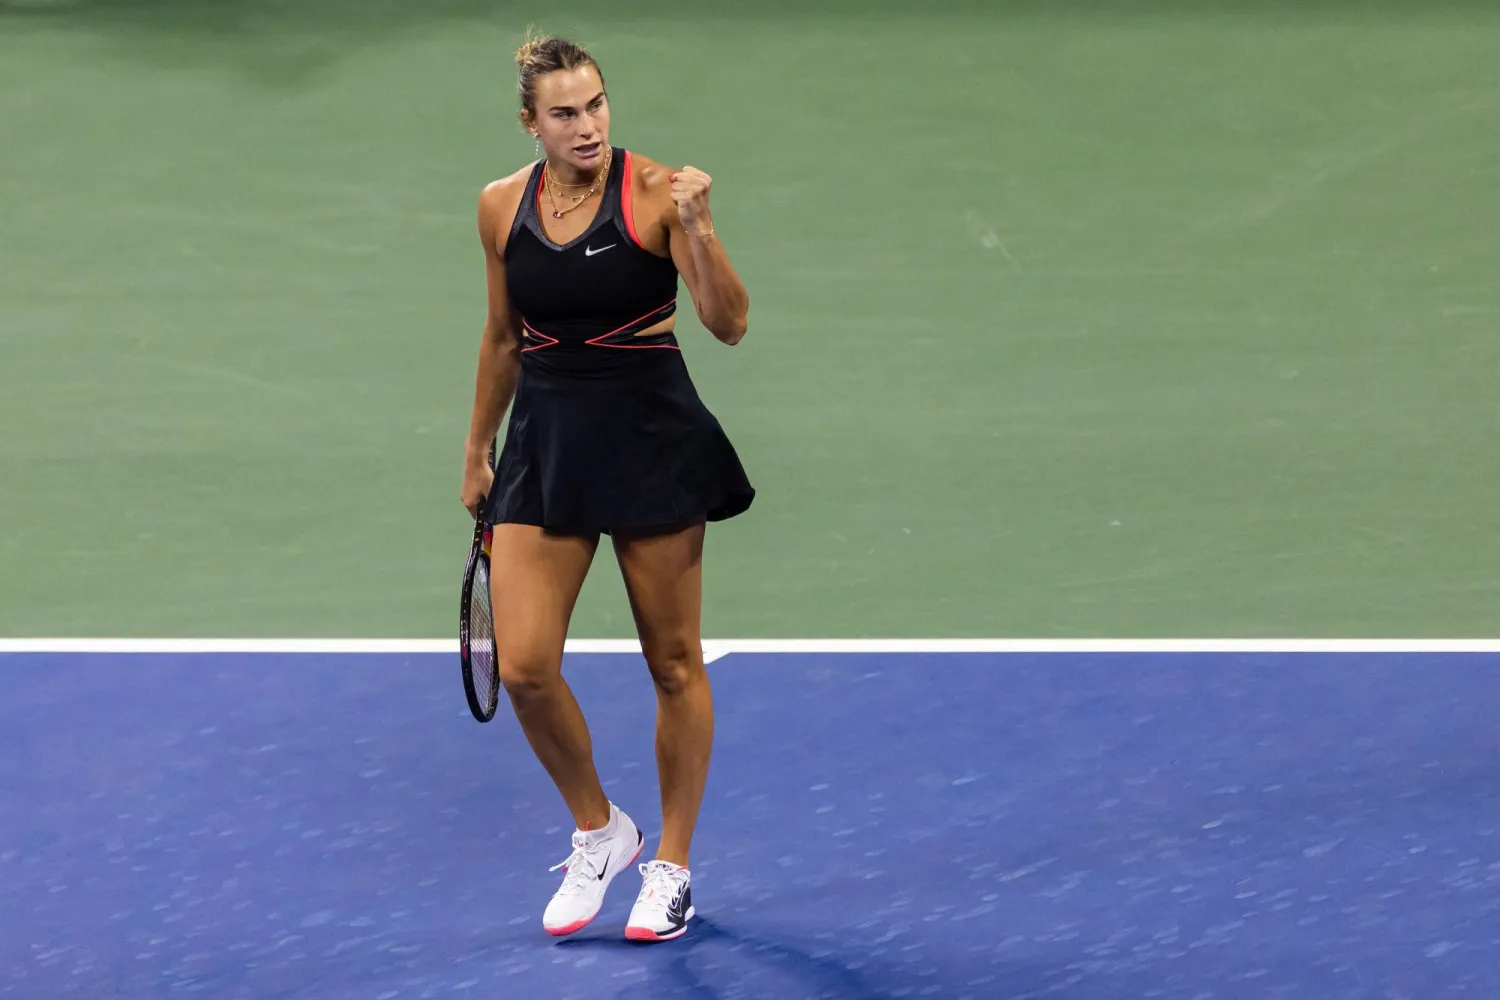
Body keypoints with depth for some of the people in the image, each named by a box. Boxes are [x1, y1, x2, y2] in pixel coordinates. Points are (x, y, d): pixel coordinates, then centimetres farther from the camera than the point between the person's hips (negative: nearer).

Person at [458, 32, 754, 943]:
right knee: (524, 667, -5)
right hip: (546, 436, 3)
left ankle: (672, 866, 22)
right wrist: (478, 449, 21)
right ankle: (598, 834, 19)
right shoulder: (502, 207, 2)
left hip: (653, 437, -3)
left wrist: (697, 227, -31)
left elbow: (730, 324, -17)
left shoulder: (655, 193, -11)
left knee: (674, 663, 7)